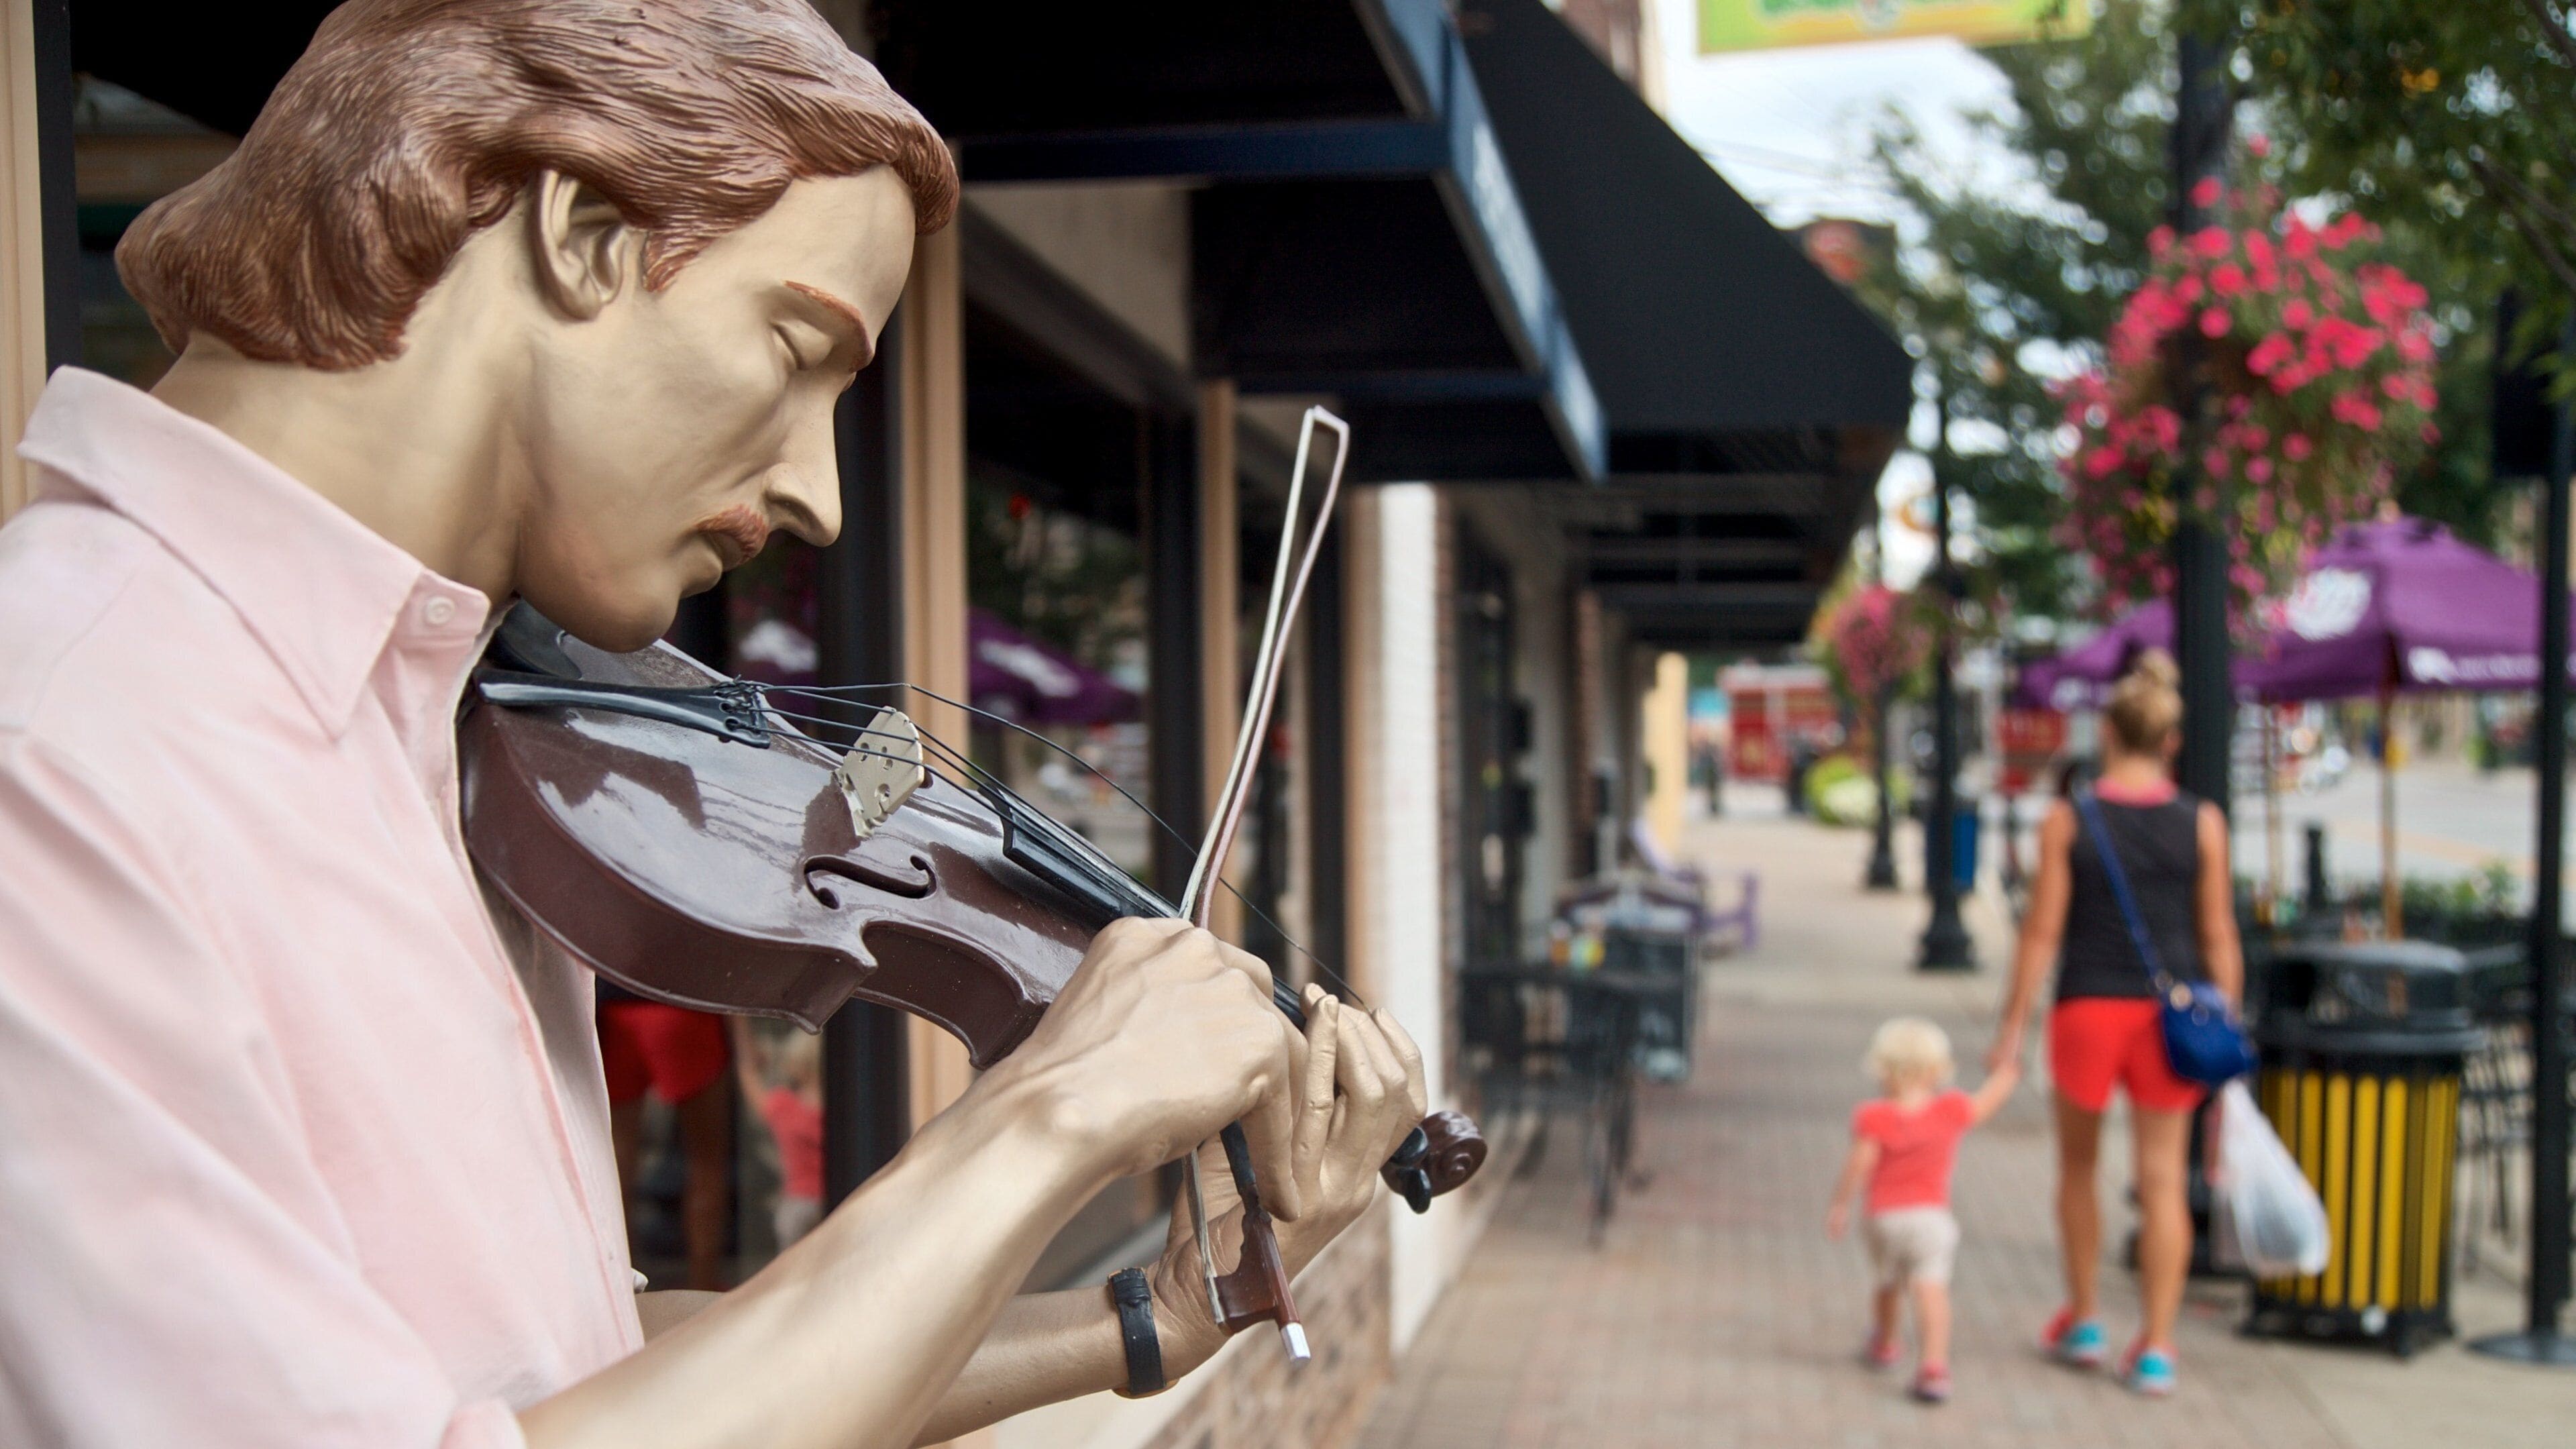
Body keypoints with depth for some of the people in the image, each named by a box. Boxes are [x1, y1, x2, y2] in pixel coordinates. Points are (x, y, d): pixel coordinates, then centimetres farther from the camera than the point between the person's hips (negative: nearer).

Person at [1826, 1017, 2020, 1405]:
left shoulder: (1874, 1118, -12)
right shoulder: (1951, 1111, -1)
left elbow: (1860, 1164, -18)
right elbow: (1986, 1103, 17)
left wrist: (1840, 1204, -7)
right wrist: (2007, 1072, 35)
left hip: (1884, 1217, 0)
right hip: (1932, 1216, 0)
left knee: (1886, 1283, 21)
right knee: (1931, 1289, -9)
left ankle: (1883, 1345, 44)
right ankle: (1934, 1365, -25)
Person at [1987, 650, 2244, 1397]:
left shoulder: (2066, 820, -5)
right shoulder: (2202, 823, -2)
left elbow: (2042, 932, -6)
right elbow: (2219, 937, -1)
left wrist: (2012, 1028, 1)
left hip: (2089, 1007, -1)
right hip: (2172, 1012, 1)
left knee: (2078, 1166, 19)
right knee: (2164, 1179, 6)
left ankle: (2084, 1322, 28)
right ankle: (2155, 1349, 7)